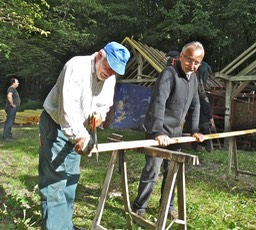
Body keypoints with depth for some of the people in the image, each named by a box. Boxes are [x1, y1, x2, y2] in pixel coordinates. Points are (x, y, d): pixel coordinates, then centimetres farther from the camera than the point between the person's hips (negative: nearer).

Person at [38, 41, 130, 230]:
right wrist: (81, 135, -42)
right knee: (54, 180, -8)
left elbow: (105, 104, 9)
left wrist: (100, 113, -14)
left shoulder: (110, 77, -1)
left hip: (77, 130, 8)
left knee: (70, 179, 13)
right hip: (55, 125, -7)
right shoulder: (77, 66, -24)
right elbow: (68, 106, -33)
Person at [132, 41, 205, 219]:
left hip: (175, 131, 8)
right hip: (159, 131, -8)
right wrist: (158, 131, -39)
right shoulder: (169, 73, -19)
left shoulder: (193, 78, 8)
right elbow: (158, 103, -30)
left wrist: (194, 130, 10)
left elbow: (195, 105, 16)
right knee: (152, 171, -5)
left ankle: (168, 205, 32)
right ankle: (139, 208, 12)